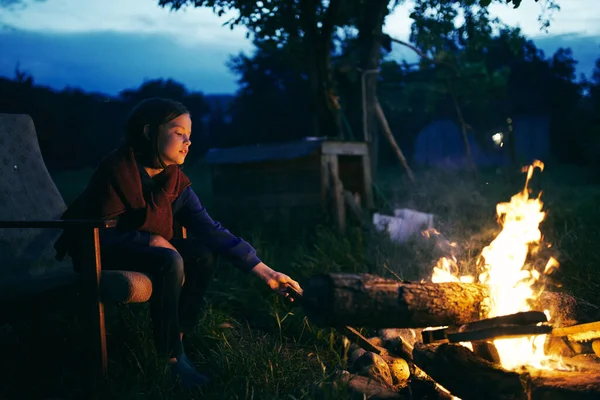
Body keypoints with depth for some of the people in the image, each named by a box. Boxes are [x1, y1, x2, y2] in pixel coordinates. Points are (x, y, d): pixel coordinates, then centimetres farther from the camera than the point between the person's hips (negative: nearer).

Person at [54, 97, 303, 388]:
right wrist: (151, 240, -27)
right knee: (169, 262, -31)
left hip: (141, 245, 7)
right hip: (97, 251, -7)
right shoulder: (117, 170, -24)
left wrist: (265, 272, -17)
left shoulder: (175, 181, -6)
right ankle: (171, 354, -16)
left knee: (203, 254, -12)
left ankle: (178, 337, -1)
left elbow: (211, 230, -12)